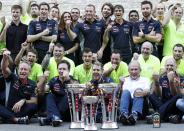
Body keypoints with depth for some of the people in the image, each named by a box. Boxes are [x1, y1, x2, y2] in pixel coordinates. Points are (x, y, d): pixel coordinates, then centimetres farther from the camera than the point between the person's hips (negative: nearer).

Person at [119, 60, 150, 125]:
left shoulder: (145, 80, 22)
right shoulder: (125, 80, 24)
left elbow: (147, 91, 0)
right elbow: (121, 92, 7)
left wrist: (143, 92, -24)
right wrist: (121, 84, -15)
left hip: (142, 104, -1)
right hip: (128, 103, 1)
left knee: (139, 90, -30)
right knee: (125, 92, -28)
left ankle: (134, 115, -54)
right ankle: (124, 114, -52)